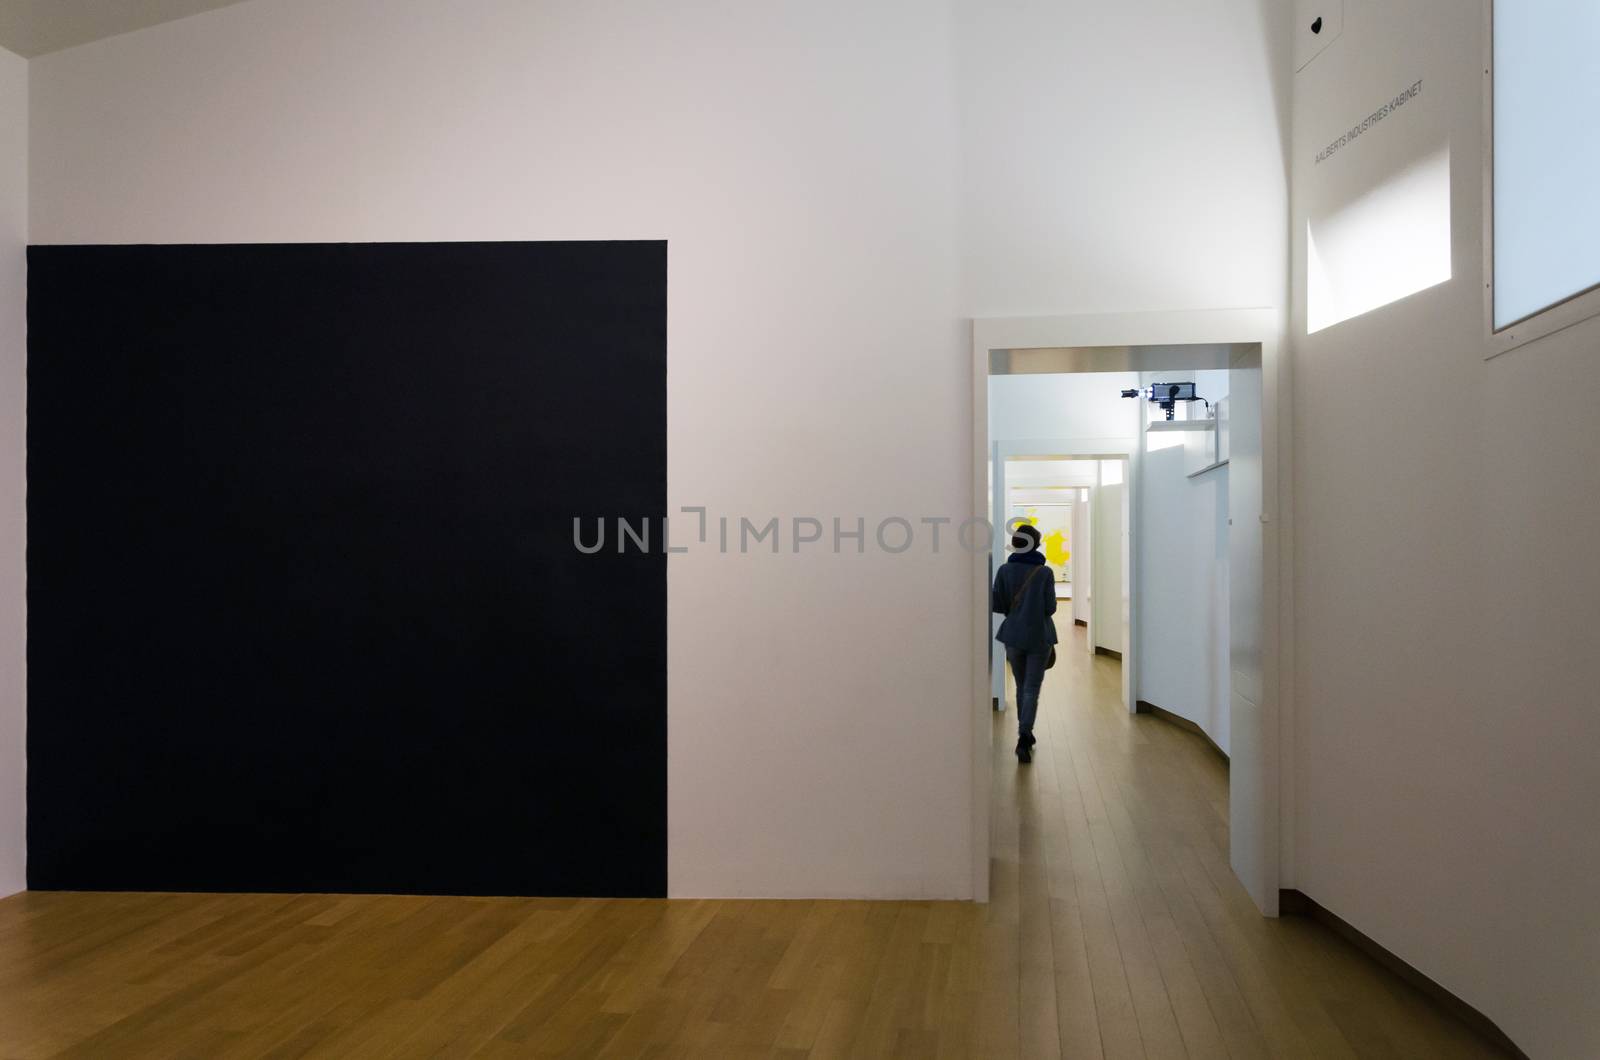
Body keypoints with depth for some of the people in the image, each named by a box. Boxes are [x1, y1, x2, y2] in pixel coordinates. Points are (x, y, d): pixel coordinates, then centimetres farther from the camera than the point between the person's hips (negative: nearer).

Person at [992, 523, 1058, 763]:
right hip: (1040, 637, -2)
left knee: (1021, 687, 18)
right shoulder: (1045, 572, -7)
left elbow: (997, 605, -4)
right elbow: (1051, 607, -7)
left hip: (1013, 636, 2)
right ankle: (1024, 738, -17)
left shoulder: (1005, 570, -4)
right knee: (1032, 690, -2)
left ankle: (1025, 735, 28)